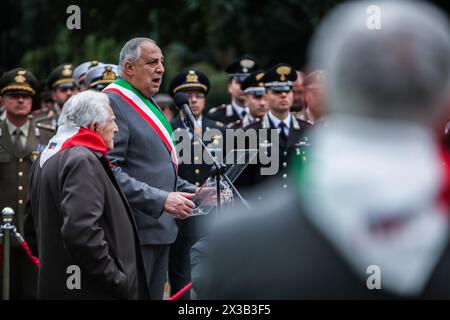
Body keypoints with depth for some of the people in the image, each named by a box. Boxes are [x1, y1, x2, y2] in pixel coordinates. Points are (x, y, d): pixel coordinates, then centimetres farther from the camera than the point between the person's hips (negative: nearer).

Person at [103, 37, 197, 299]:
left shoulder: (149, 105, 19)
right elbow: (109, 170, -22)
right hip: (136, 229, -9)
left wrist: (193, 192, 11)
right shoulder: (112, 103, -13)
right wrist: (161, 200, -24)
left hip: (161, 227, 10)